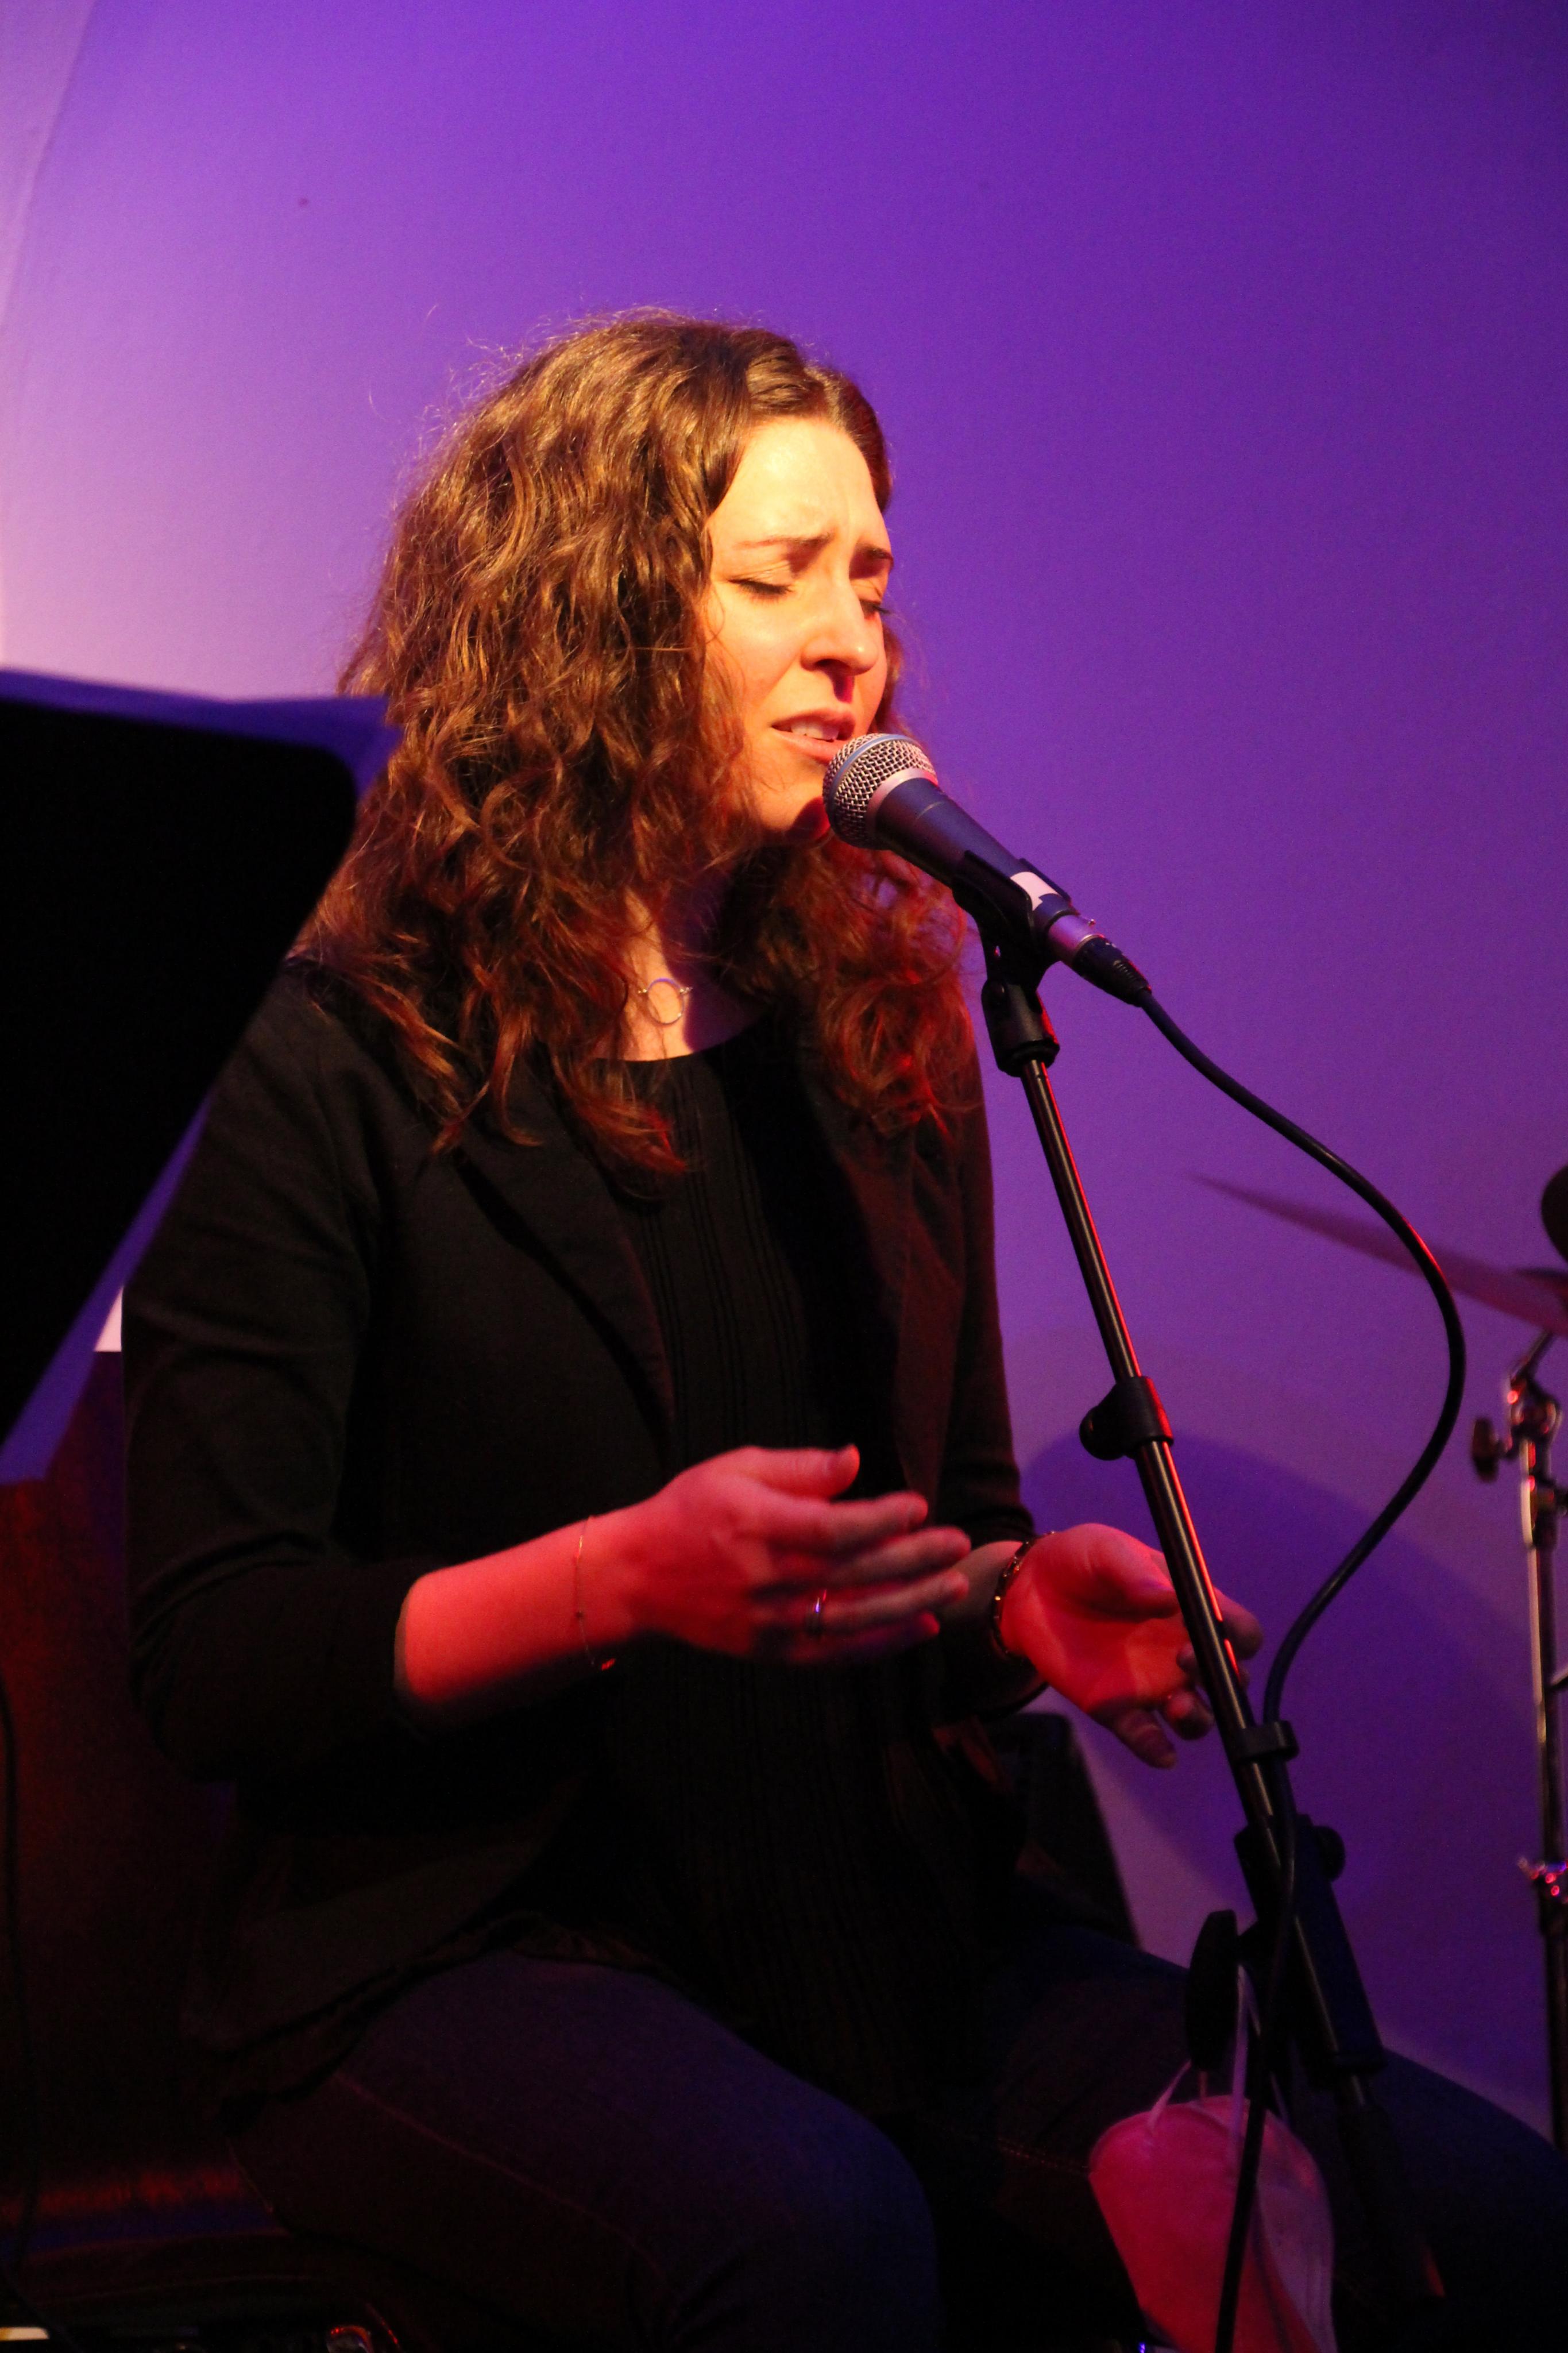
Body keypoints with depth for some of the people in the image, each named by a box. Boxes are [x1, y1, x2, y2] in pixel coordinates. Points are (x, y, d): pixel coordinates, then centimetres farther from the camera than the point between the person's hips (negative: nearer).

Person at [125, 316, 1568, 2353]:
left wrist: (1027, 1596, -3)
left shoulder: (887, 1039, 13)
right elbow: (211, 1655, -9)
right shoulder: (330, 1067, -5)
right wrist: (623, 1581, -24)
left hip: (878, 1915, 5)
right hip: (459, 1939, -4)